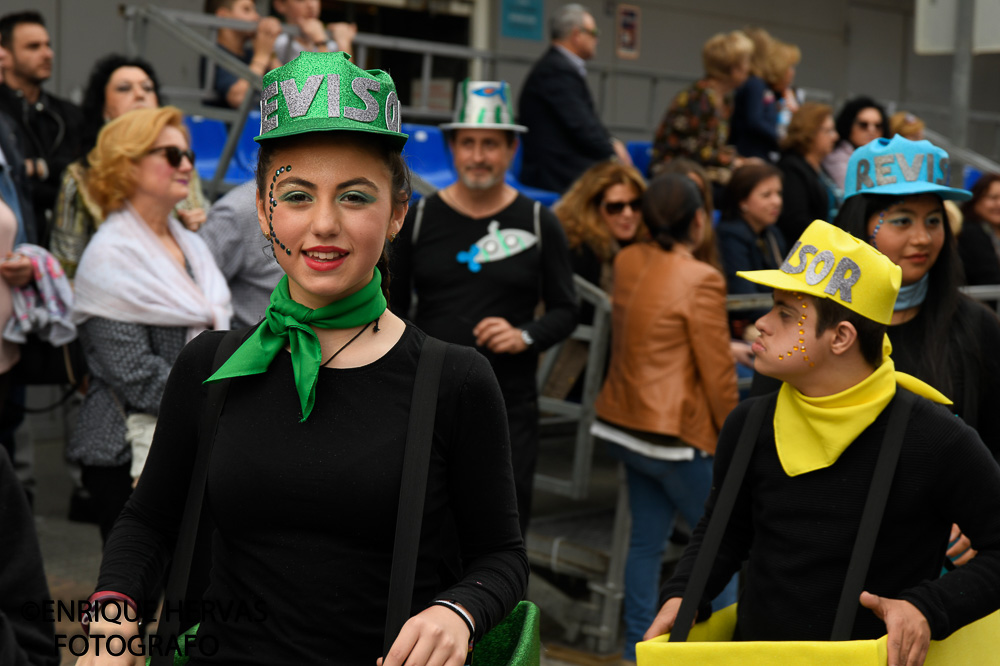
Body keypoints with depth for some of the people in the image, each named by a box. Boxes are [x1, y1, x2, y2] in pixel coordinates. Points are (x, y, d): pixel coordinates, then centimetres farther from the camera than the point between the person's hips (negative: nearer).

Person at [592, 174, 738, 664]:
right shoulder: (701, 281, -18)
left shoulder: (627, 262, 2)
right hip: (676, 433, -7)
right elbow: (717, 374, -14)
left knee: (646, 538, 14)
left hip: (624, 420, 7)